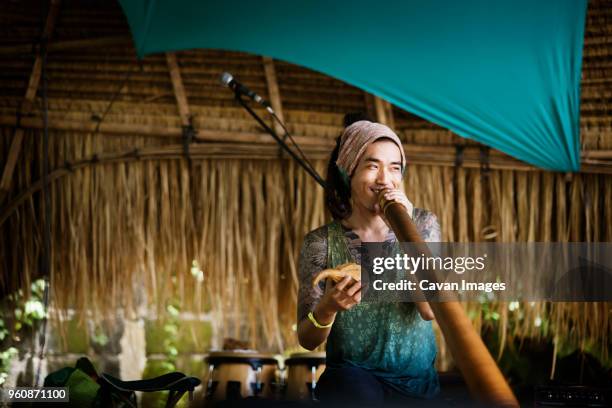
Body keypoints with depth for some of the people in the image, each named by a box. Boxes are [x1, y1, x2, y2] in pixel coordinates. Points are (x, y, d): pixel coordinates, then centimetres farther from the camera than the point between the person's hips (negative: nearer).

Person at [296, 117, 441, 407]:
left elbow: (431, 309, -11)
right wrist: (328, 307, -25)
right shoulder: (321, 242, -3)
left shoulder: (423, 224, 2)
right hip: (354, 376, -1)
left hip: (419, 382, 1)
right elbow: (307, 340, -3)